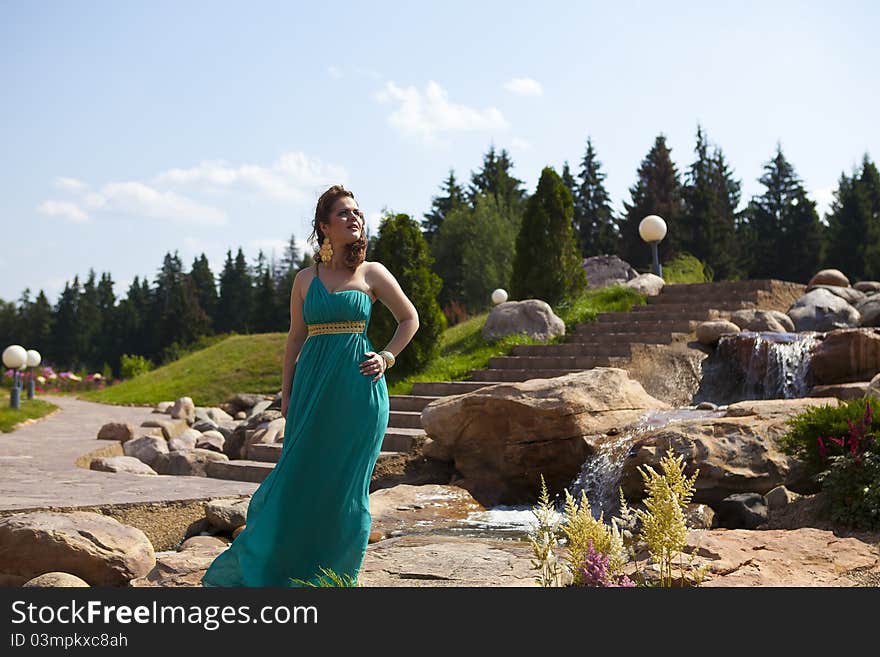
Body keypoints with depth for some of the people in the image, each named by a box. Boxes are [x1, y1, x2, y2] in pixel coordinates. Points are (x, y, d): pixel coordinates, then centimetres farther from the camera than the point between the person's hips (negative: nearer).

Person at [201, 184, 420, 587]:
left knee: (345, 481, 2)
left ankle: (336, 576, 14)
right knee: (299, 475, 2)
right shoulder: (305, 279, 9)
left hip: (357, 386, -2)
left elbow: (410, 319, 13)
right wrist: (286, 393, 9)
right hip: (312, 385, 2)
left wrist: (386, 357, 1)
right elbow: (296, 338, 13)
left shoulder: (372, 274, 4)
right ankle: (278, 569, 17)